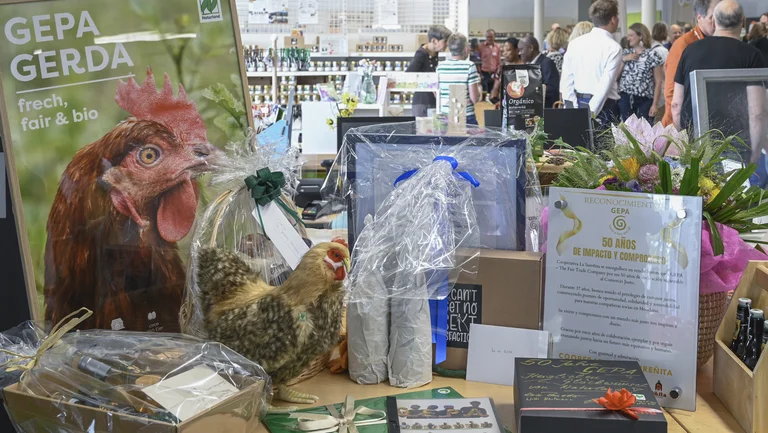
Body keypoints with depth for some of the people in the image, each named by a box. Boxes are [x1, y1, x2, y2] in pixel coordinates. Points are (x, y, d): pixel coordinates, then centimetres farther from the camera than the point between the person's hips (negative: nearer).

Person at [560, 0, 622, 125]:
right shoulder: (613, 47, -9)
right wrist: (591, 113, -14)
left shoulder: (575, 43, 5)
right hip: (602, 106, -5)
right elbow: (605, 85, -15)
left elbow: (566, 81, 3)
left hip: (578, 103, 5)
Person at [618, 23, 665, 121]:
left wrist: (655, 104, -9)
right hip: (625, 99, 4)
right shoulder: (626, 53, 13)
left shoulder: (652, 55, -1)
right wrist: (623, 60, -4)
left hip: (644, 100, -4)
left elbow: (658, 82, -3)